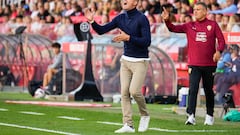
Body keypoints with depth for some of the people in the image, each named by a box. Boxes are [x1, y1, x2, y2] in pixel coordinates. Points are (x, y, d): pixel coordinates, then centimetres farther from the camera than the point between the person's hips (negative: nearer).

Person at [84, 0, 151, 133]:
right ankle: (128, 125, 1)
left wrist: (128, 38, -26)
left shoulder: (142, 19, -14)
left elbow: (147, 42, -19)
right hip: (125, 60, 6)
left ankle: (144, 115, 10)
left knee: (134, 91, -16)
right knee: (124, 92, -1)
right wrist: (92, 22, -13)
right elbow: (101, 30, 4)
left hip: (140, 61, -6)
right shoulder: (121, 18, 4)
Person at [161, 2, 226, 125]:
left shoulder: (213, 25, 3)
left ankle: (209, 115, 25)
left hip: (209, 64, 0)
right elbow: (173, 28, 3)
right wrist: (166, 20, -15)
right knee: (193, 89, -13)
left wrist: (219, 51, -18)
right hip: (194, 64, 0)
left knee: (209, 90, 11)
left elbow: (221, 40, 0)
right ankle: (191, 116, -18)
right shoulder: (189, 26, 7)